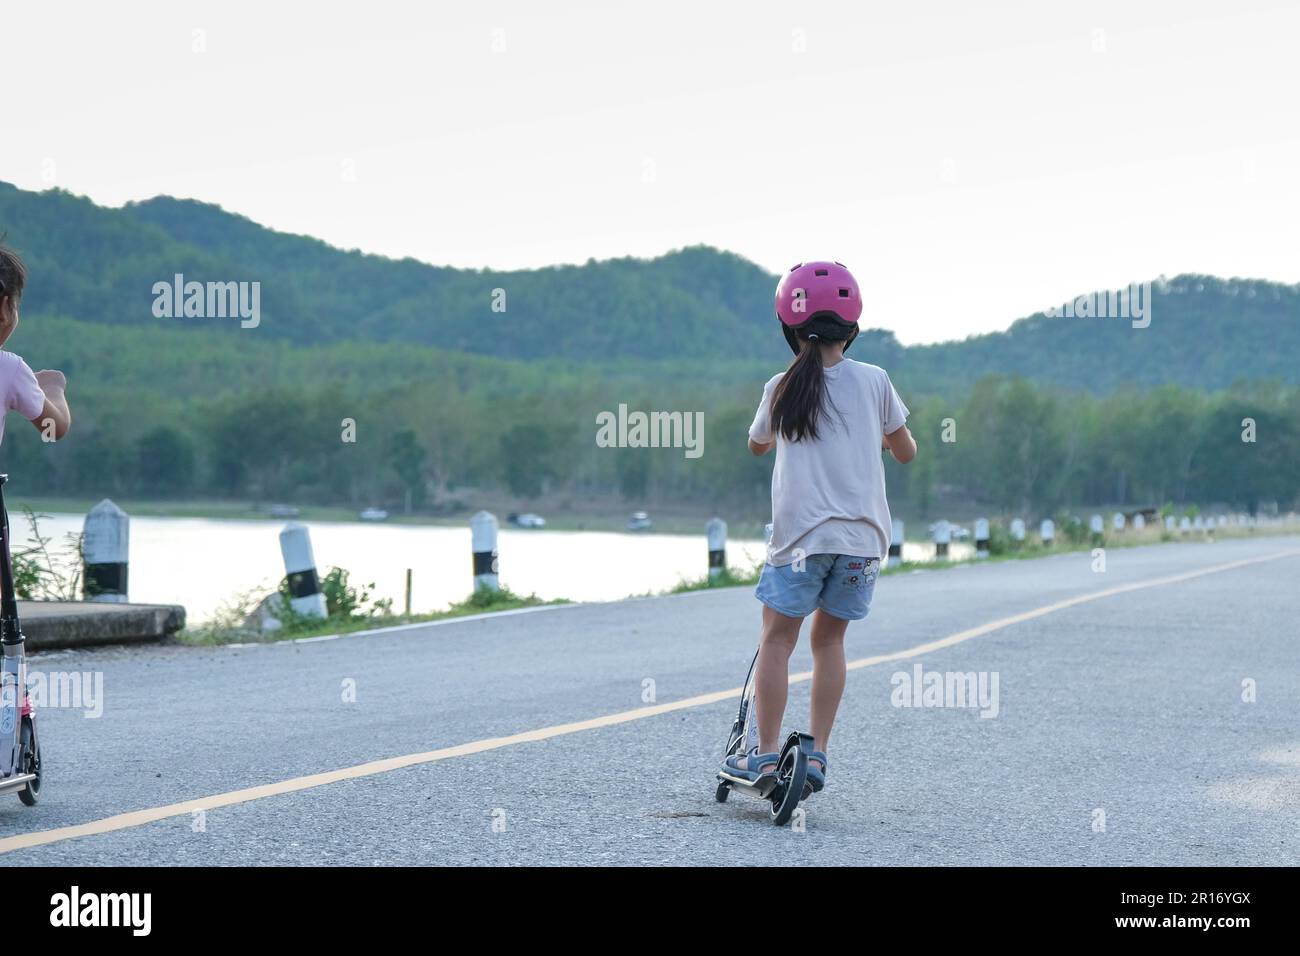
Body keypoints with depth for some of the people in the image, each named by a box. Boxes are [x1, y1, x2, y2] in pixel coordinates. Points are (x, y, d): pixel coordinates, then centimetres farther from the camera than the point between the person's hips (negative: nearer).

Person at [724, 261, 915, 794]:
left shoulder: (782, 389, 2)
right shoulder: (873, 381, 2)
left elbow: (757, 446, 22)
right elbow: (906, 453, 14)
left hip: (801, 534, -2)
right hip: (862, 538, 2)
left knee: (777, 638, 6)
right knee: (830, 639, 13)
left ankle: (765, 755, 2)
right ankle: (817, 753, 10)